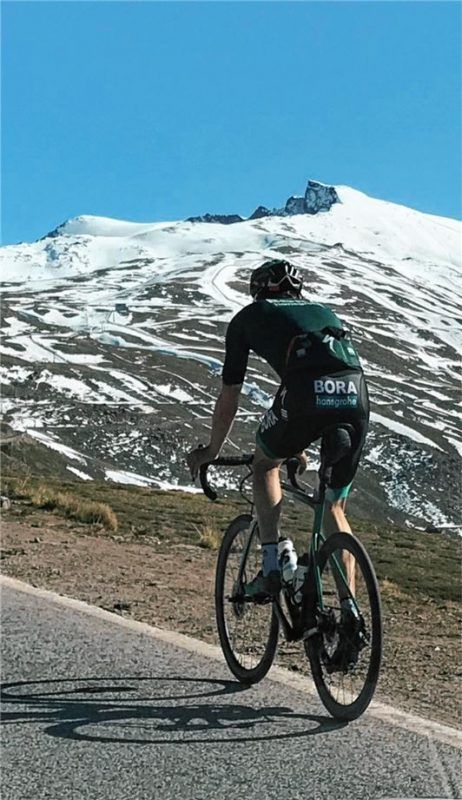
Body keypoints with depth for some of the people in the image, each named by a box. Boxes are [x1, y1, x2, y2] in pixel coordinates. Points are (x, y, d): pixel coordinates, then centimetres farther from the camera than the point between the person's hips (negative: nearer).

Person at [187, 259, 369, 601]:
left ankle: (272, 566, 16)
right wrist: (301, 448, 58)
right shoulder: (324, 312, 38)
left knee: (265, 463, 28)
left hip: (307, 392, -4)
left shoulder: (248, 318, 26)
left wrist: (212, 451, 44)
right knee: (334, 510, 20)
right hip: (356, 395, 4)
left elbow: (229, 396, 29)